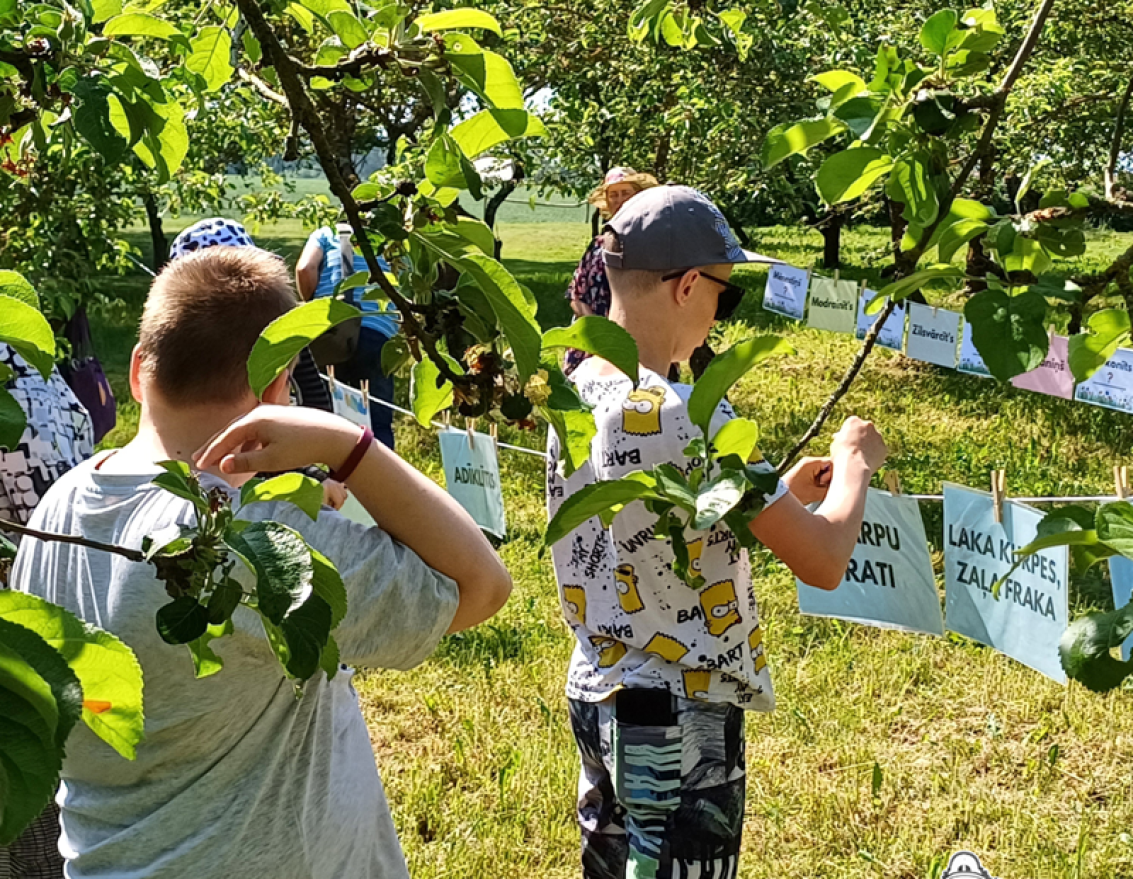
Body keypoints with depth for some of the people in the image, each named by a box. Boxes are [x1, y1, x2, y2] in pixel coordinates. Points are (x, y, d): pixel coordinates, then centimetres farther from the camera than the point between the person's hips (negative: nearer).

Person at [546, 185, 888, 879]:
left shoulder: (574, 393, 2)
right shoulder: (688, 418, -24)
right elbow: (824, 563, -20)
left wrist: (781, 493, 13)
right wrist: (855, 463, -2)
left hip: (598, 696, 8)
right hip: (681, 721, -8)